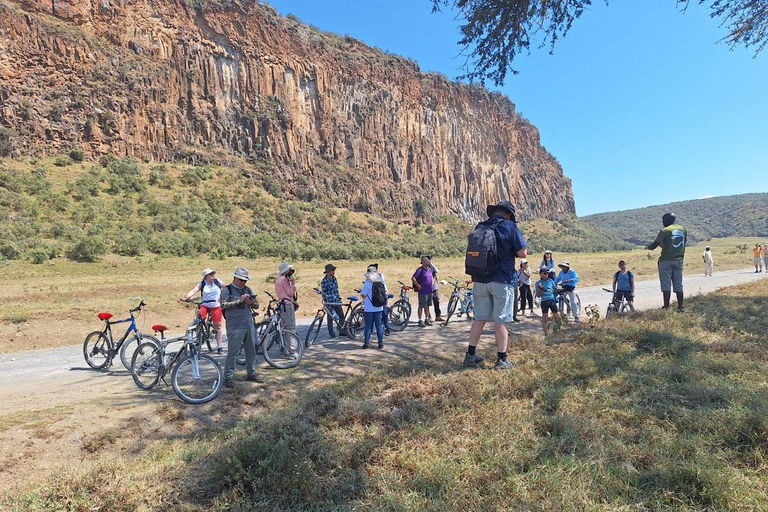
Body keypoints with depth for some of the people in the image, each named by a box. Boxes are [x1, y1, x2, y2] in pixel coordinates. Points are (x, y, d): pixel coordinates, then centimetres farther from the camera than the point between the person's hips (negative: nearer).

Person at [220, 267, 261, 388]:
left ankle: (251, 373, 27)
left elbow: (257, 305, 13)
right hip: (235, 327, -6)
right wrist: (239, 301, -22)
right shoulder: (227, 290, -2)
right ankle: (228, 377, 5)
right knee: (232, 352, -4)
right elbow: (223, 305, -14)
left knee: (251, 350, 13)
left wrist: (252, 303, -10)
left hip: (249, 324, 6)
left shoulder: (248, 290, 13)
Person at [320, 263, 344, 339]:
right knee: (330, 318, 4)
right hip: (330, 303, -6)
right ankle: (331, 334, 15)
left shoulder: (334, 278, 8)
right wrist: (327, 304, -14)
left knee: (342, 317, 4)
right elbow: (324, 294, -11)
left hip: (337, 301, 6)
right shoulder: (324, 281, -12)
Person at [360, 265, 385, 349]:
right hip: (379, 307, 4)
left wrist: (361, 292, 5)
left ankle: (367, 343, 8)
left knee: (368, 326, 4)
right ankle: (381, 343, 11)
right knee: (379, 325, 9)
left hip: (368, 308, -4)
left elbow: (363, 295, -15)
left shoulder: (367, 283, -13)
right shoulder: (381, 282, 4)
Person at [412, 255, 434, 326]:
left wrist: (432, 283, 19)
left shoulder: (429, 270, 11)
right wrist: (418, 286, -16)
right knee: (421, 306, -1)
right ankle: (420, 321, 5)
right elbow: (413, 278, -19)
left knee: (427, 306, 13)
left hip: (429, 291, 7)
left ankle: (427, 320, 22)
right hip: (423, 291, -7)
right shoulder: (420, 270, -12)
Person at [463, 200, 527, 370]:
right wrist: (511, 251, 11)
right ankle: (501, 360, 8)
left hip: (480, 280, 5)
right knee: (501, 321, 2)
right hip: (502, 281, -5)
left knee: (479, 319, 12)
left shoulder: (479, 227, 10)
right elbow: (523, 253, -7)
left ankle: (470, 356, 16)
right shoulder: (510, 226, -6)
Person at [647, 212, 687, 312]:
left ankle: (666, 307, -3)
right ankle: (680, 307, 10)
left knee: (666, 285, -1)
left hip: (666, 261, -5)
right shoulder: (683, 230, 8)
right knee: (678, 285, 10)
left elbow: (654, 245, -14)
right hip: (679, 260, 5)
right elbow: (683, 243, 19)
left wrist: (649, 247, 9)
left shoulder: (665, 231, -11)